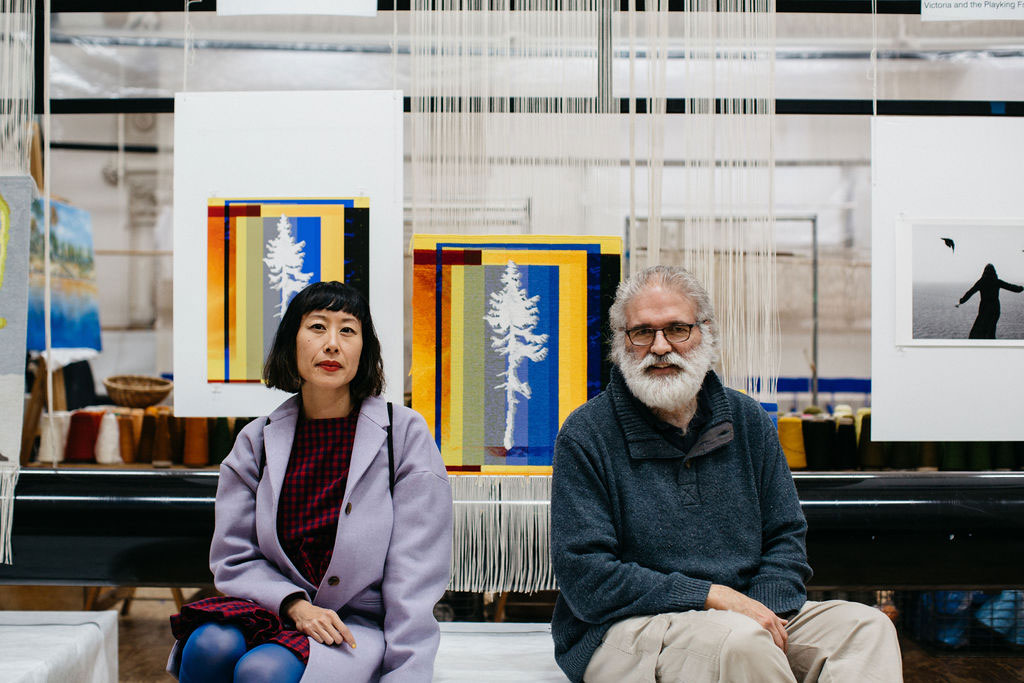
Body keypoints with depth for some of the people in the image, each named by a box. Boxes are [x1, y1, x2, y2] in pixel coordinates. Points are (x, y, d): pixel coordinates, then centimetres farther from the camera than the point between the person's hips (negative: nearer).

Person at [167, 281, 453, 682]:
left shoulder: (405, 434, -1)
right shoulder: (257, 441, 7)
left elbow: (415, 578, -5)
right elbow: (233, 560, 7)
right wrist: (294, 604, -13)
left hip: (359, 628, -3)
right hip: (275, 613, 3)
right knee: (210, 644, -30)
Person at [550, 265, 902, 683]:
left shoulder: (747, 420, 11)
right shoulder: (584, 436, -5)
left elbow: (785, 536, 13)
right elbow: (585, 578, -12)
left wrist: (764, 611, -9)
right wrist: (713, 596, -17)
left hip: (748, 616, 6)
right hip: (625, 630, -5)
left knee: (868, 628, -14)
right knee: (739, 641, -34)